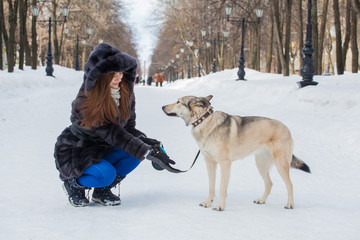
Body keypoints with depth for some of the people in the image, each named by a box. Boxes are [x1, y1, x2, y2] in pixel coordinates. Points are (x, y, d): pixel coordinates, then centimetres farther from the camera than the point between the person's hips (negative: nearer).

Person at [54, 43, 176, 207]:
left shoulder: (125, 93, -8)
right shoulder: (85, 103, -28)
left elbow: (128, 127, 0)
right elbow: (114, 134, -34)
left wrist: (144, 140, -23)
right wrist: (148, 152, -41)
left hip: (103, 150, 6)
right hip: (76, 153, -6)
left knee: (136, 152, -21)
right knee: (106, 174, -33)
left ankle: (102, 191, -2)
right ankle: (73, 184, 0)